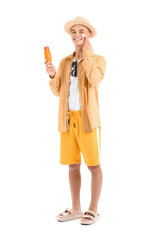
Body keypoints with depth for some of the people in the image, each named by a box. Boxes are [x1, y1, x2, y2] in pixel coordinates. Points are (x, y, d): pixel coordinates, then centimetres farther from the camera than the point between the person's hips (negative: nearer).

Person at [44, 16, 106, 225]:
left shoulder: (98, 60, -1)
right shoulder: (65, 62, 13)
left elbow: (94, 81, -22)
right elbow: (57, 91, 12)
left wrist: (87, 53, -12)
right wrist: (52, 75, -7)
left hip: (87, 118, -5)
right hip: (68, 119, 5)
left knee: (93, 165, 1)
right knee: (72, 165, 10)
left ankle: (94, 210, 13)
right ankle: (76, 209, 21)